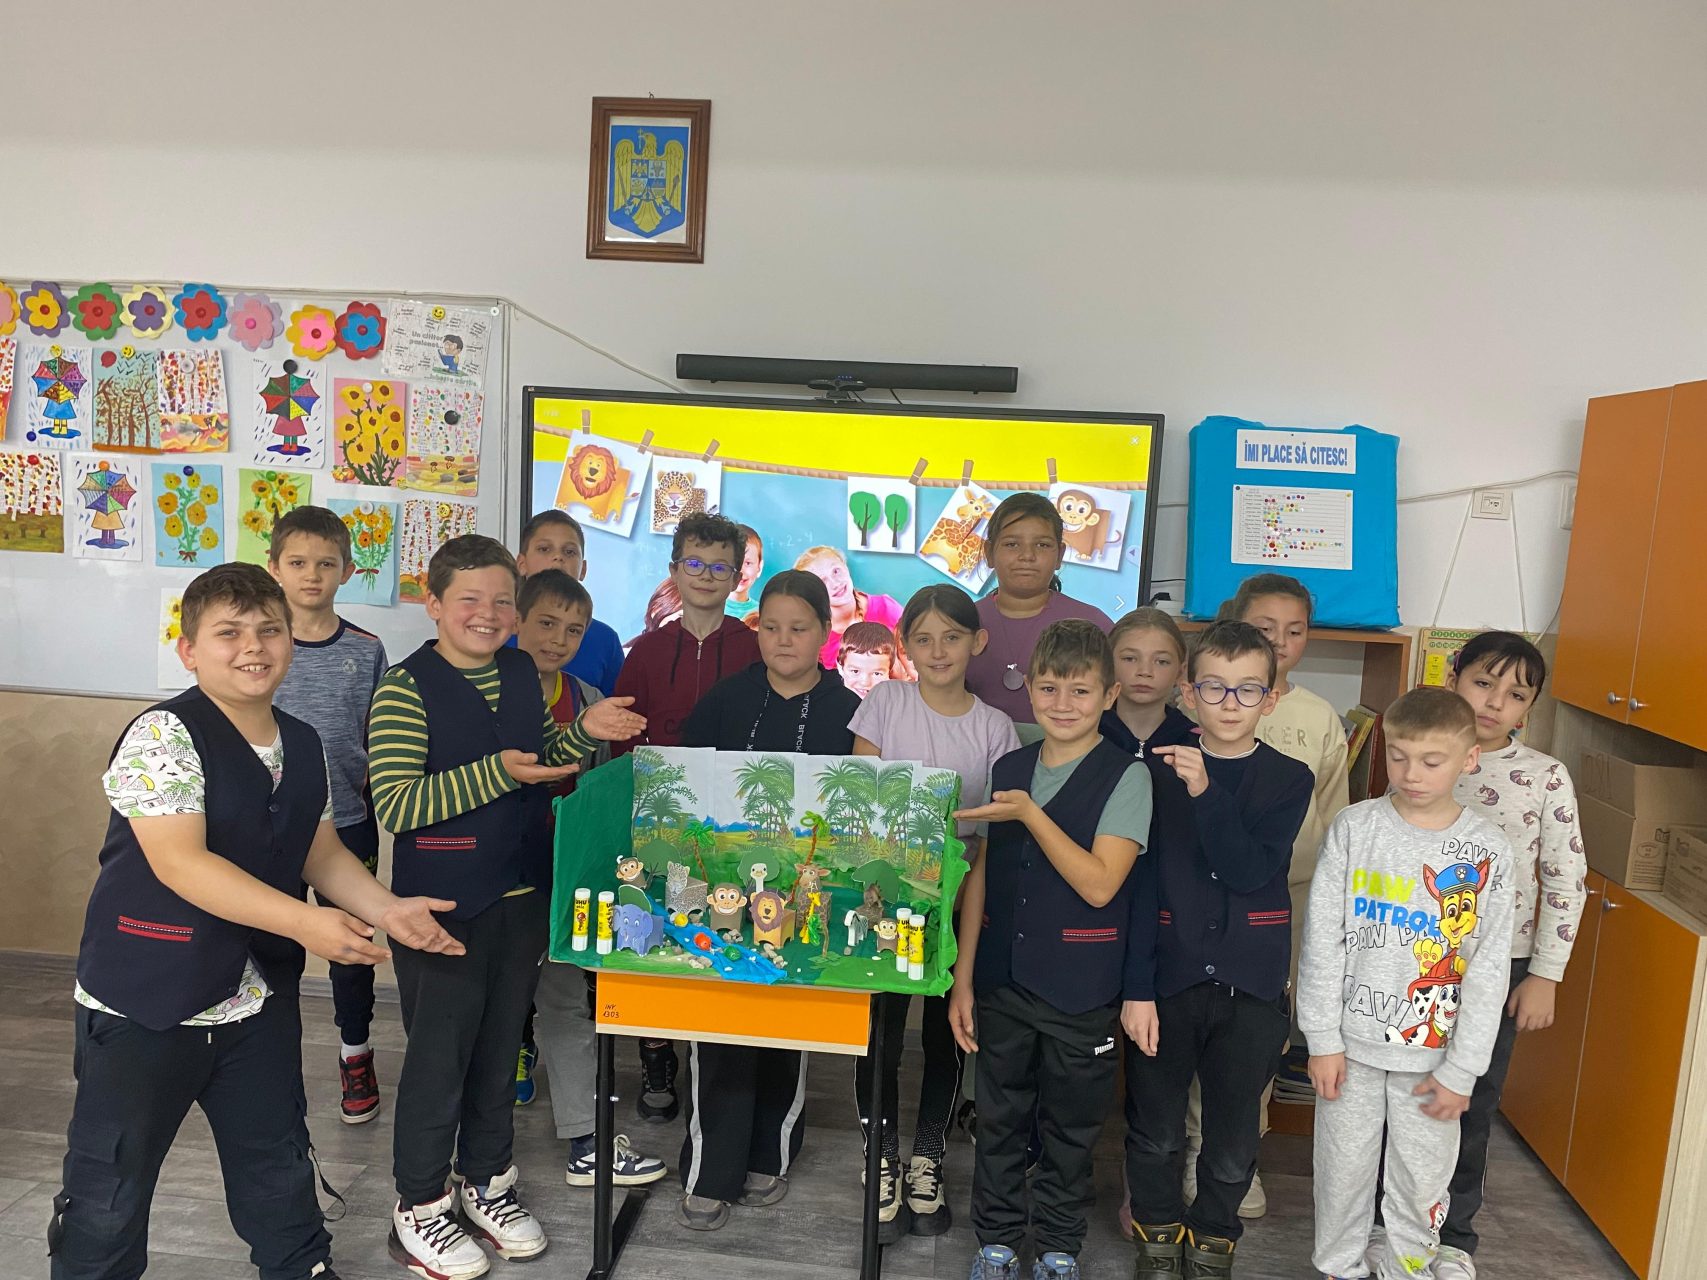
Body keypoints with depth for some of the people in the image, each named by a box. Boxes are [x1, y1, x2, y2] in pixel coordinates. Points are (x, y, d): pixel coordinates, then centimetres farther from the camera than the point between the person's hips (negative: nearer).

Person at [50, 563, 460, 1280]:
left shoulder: (303, 745, 4)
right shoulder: (163, 735, -18)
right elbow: (179, 862, -26)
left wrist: (387, 911, -4)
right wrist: (303, 923, -32)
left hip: (259, 999, 7)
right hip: (144, 1004, -6)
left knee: (278, 1164, 22)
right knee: (110, 1188, 11)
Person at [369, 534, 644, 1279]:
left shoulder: (522, 674, 5)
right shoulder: (407, 688, -15)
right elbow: (394, 804, -21)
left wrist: (585, 732, -2)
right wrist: (496, 773, -28)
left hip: (522, 896, 6)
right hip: (441, 904, -6)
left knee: (500, 1044, 18)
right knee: (438, 1054, 7)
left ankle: (486, 1182, 37)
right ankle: (419, 1208, 27)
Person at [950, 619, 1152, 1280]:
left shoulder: (1126, 776, -10)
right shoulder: (1007, 769, 4)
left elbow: (1099, 884, -18)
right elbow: (981, 877, 6)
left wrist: (1030, 814, -23)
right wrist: (963, 977, 5)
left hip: (1081, 991, -3)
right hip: (1002, 981, 3)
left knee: (1071, 1127, 14)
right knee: (998, 1119, 15)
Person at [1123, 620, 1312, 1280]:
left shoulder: (1288, 780, -1)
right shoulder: (1158, 770, -4)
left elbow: (1251, 872, -15)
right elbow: (1139, 885, -5)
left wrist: (1206, 791, -26)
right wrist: (1137, 988, -8)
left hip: (1250, 985, 1)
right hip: (1167, 978, 0)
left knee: (1232, 1139, 12)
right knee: (1155, 1131, 12)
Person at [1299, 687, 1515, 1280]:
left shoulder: (1487, 849, -6)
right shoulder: (1354, 828, -7)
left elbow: (1489, 968, -3)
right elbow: (1322, 941, -5)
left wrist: (1461, 1070, -5)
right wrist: (1323, 1039, -6)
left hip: (1433, 1050, 0)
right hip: (1353, 1041, 0)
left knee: (1423, 1178, 12)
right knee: (1344, 1166, 12)